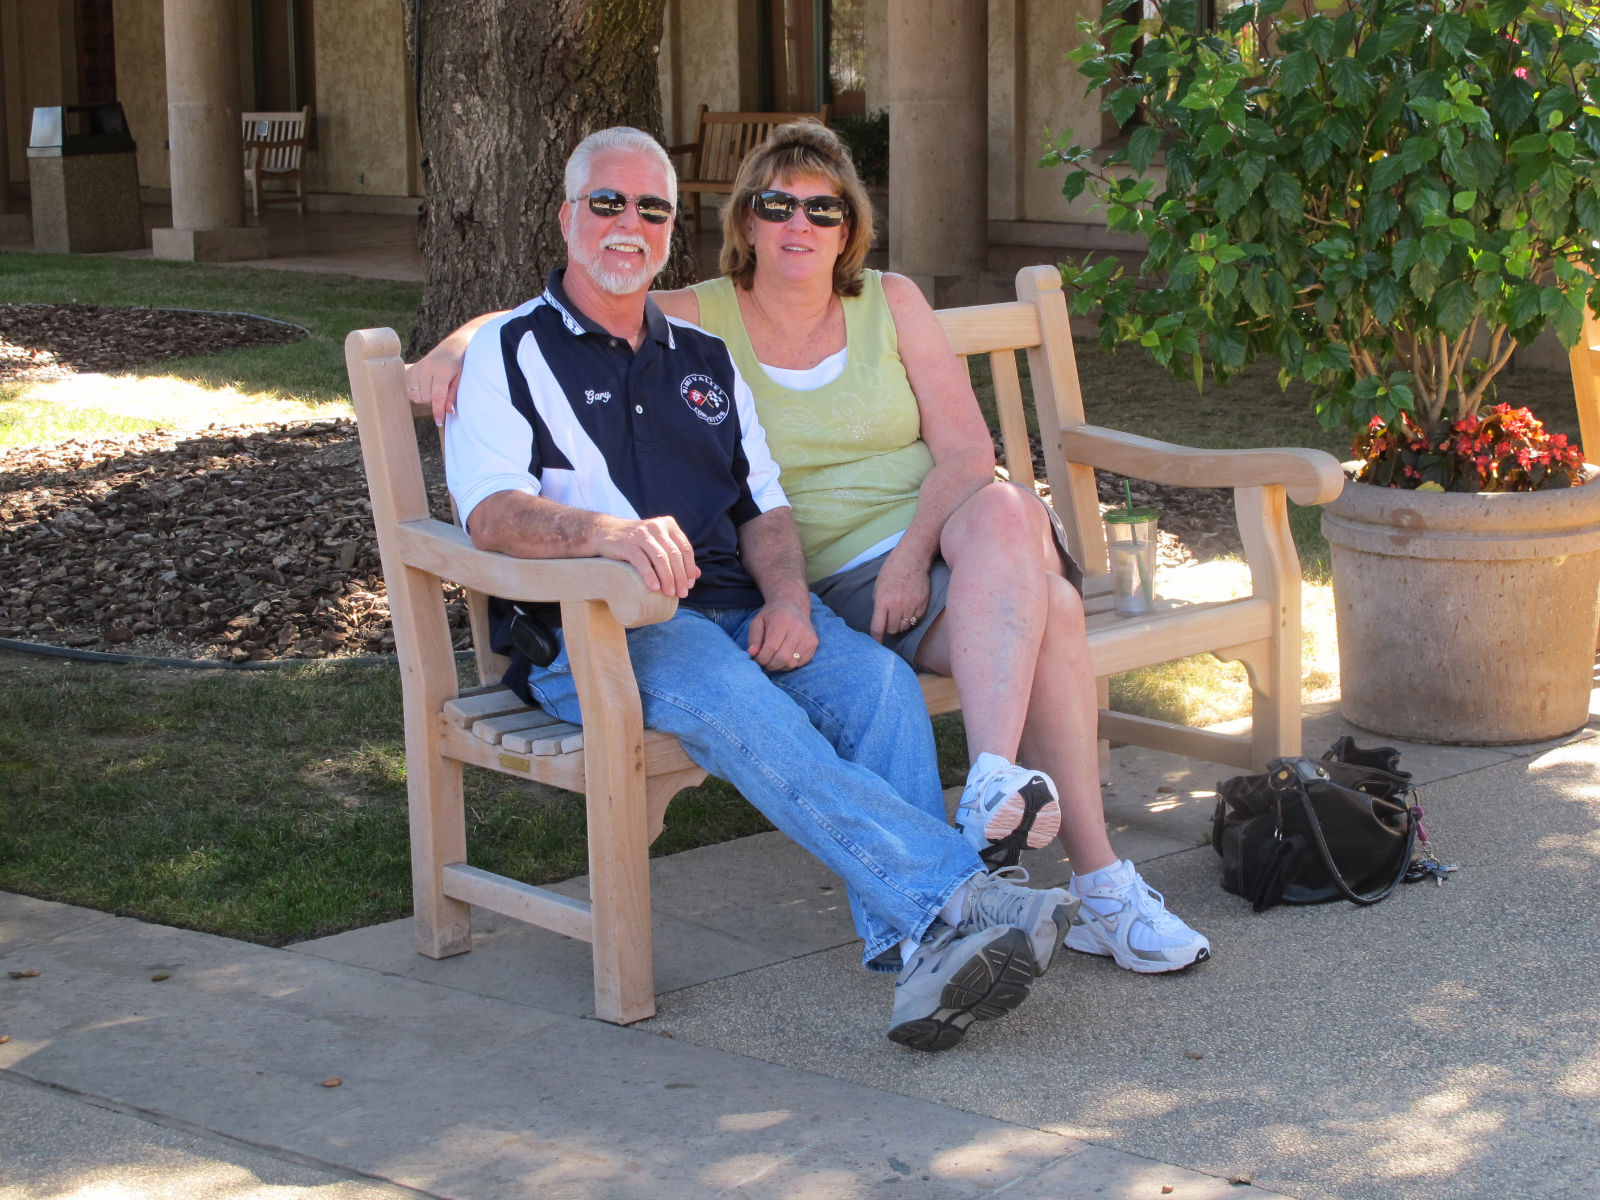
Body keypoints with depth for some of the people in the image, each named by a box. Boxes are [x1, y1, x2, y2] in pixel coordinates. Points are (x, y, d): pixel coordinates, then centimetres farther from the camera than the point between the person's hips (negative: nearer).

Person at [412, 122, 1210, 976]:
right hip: (840, 581, -2)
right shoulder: (698, 320, 7)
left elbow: (967, 449, 4)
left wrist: (914, 553, -14)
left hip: (945, 542, 3)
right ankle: (1101, 885, -39)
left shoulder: (892, 304, 11)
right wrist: (459, 342, -15)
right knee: (1043, 606, -34)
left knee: (1006, 510, -37)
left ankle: (993, 784, -49)